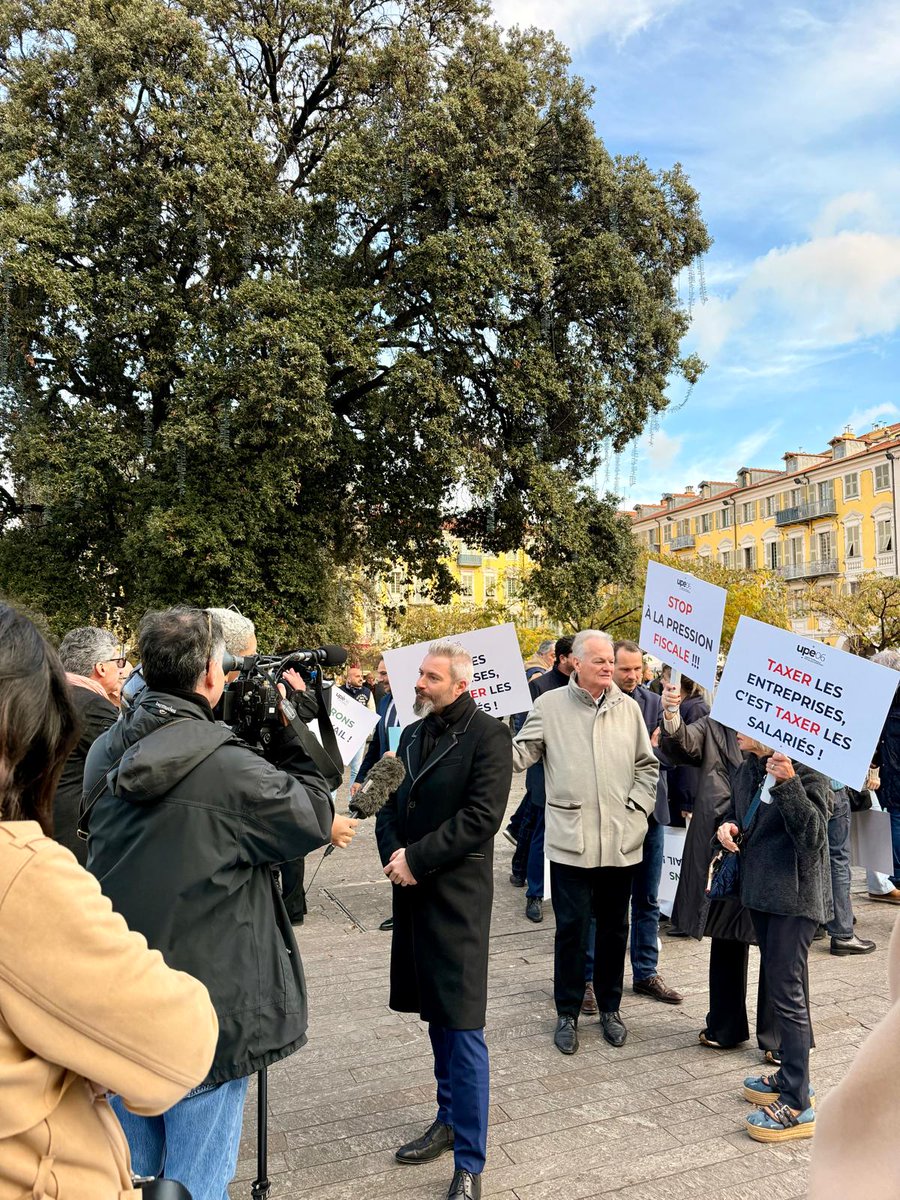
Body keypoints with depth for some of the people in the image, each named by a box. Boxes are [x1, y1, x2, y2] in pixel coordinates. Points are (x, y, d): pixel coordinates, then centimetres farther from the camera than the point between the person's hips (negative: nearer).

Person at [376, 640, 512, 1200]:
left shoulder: (488, 735, -12)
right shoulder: (413, 734, 10)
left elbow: (482, 816, -19)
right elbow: (392, 803, 12)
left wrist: (416, 858, -18)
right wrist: (392, 855, -6)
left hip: (458, 894, -7)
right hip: (412, 889, 7)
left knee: (462, 1026, -2)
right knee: (436, 1015, 19)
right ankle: (449, 1120, 37)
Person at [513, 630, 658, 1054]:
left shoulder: (627, 708, 5)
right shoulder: (549, 705, -2)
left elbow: (647, 765, 10)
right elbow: (521, 754, -2)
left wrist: (636, 809, 0)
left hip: (621, 840, 3)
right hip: (571, 839, -3)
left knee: (614, 927, 15)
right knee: (571, 928, 4)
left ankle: (610, 1007, 33)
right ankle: (567, 1014, 22)